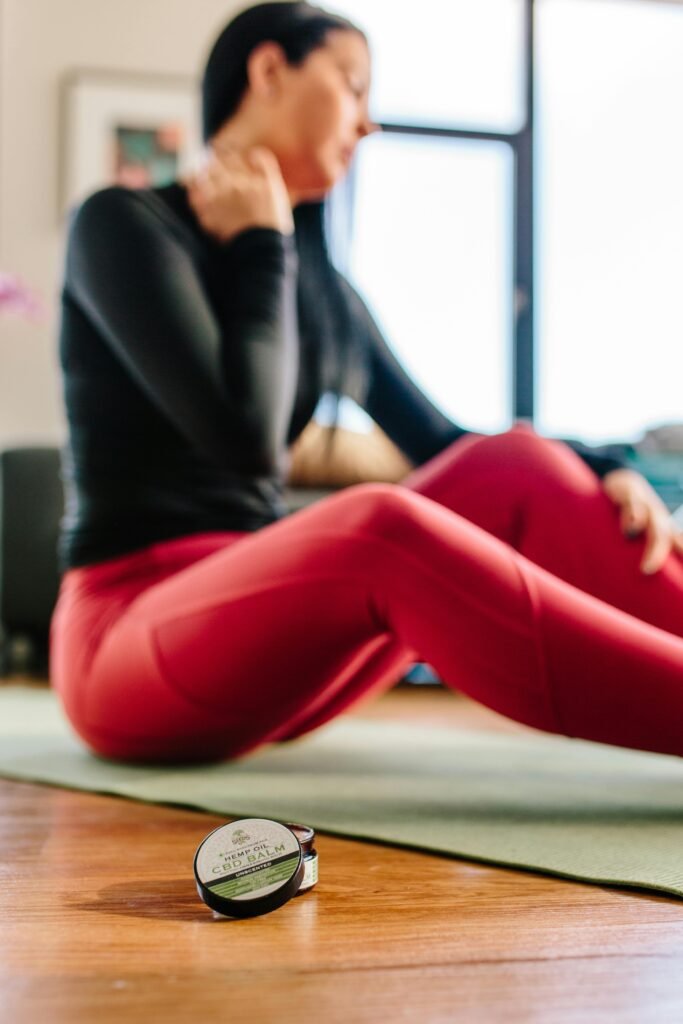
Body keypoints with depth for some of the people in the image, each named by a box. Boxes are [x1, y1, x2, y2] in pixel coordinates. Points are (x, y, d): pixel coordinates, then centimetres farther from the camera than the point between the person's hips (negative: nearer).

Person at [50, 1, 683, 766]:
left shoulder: (319, 284, 15)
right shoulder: (123, 223, -5)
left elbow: (439, 440, 14)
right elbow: (244, 436, -19)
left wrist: (602, 473, -3)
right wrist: (261, 249, -6)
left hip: (263, 610, 7)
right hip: (129, 631, -6)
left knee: (517, 469, -16)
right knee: (381, 530, -36)